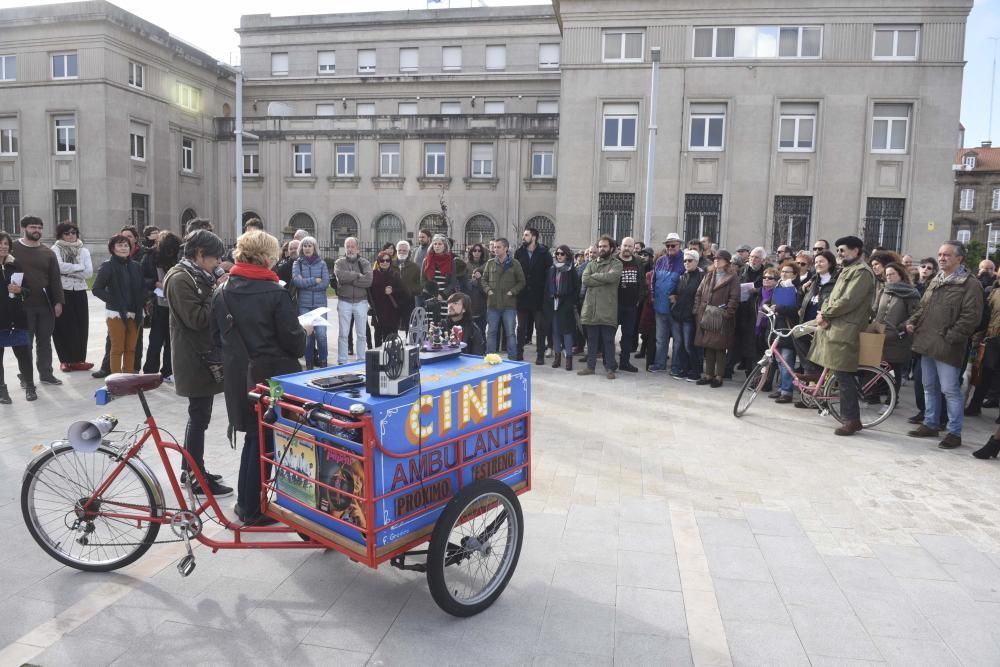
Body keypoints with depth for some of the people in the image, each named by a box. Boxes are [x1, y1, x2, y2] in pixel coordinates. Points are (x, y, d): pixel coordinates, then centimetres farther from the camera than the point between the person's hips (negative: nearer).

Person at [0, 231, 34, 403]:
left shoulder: (15, 265, 8)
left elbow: (27, 290, 11)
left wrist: (20, 290, -10)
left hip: (16, 316, 2)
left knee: (23, 352, 2)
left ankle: (29, 386, 12)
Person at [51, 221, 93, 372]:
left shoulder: (83, 250, 10)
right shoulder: (55, 249, 1)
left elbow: (89, 272, -2)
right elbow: (59, 266, -16)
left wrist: (68, 271, -8)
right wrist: (79, 267, -7)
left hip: (79, 292, 3)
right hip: (61, 291, -3)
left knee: (81, 325, 2)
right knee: (63, 326, -1)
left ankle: (78, 359, 8)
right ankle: (65, 360, 6)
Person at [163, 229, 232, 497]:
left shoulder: (196, 275, 14)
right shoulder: (180, 279, -17)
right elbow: (197, 319, -22)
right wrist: (218, 294, -17)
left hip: (203, 355, 10)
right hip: (194, 358, -10)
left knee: (198, 415, 17)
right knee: (199, 417, -3)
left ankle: (190, 469, 29)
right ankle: (199, 480, 6)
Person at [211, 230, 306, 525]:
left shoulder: (222, 292, 2)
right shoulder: (275, 292, -15)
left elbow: (217, 337, 8)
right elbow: (292, 340, -14)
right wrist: (304, 332, 7)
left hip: (238, 377, 5)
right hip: (272, 376, -5)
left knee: (254, 437, 17)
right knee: (268, 439, 7)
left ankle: (247, 503, 26)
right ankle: (252, 509, 17)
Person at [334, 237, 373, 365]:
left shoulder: (364, 263, 3)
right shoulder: (339, 263, 3)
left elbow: (368, 280, -14)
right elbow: (341, 276, -18)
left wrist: (349, 280, -14)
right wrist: (357, 275, -12)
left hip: (361, 302, 1)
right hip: (344, 302, 0)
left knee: (361, 334, 8)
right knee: (343, 334, 4)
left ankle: (362, 361, 17)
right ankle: (342, 362, 11)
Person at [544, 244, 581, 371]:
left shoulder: (571, 270, 0)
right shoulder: (552, 269, 10)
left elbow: (576, 288, -2)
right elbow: (547, 287, 10)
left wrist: (572, 302, -10)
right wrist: (547, 302, 2)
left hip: (566, 305, -4)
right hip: (553, 304, 4)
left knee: (567, 330, -3)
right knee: (555, 330, 7)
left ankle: (569, 357, 2)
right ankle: (557, 356, 16)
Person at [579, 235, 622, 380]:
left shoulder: (616, 264, 2)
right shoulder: (592, 263, 14)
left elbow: (611, 277, -19)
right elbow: (585, 280, -3)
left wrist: (594, 276, -6)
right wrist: (603, 279, -10)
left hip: (607, 309, -4)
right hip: (591, 308, 4)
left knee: (608, 340, 1)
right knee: (591, 339, 11)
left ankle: (609, 368, 10)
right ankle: (590, 366, 21)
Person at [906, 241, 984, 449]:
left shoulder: (970, 284, -8)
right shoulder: (935, 281, 16)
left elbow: (971, 316, -15)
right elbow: (923, 307, 24)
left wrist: (950, 337, -19)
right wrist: (912, 321, 6)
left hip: (947, 347, -8)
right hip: (927, 344, 8)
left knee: (950, 390, -3)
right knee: (929, 387, 16)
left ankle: (955, 433, 7)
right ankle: (930, 424, 28)